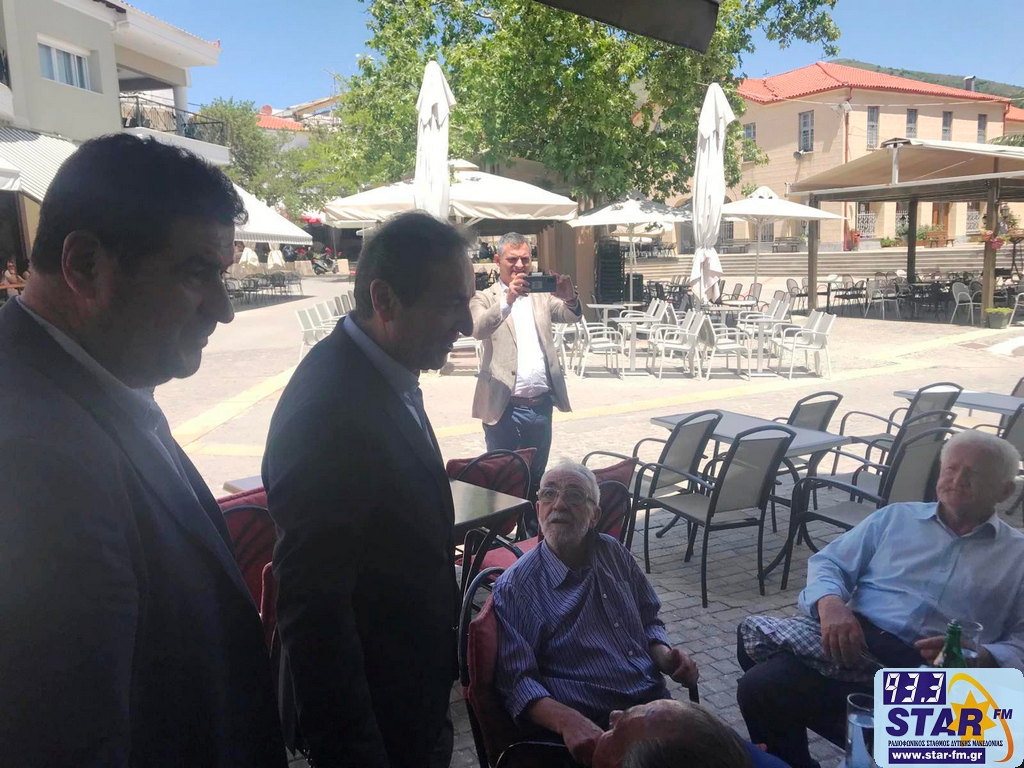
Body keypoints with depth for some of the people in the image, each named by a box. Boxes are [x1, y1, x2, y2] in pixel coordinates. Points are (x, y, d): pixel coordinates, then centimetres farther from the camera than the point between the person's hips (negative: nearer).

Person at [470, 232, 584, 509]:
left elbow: (573, 315, -4)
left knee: (536, 479, 16)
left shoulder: (542, 294, 12)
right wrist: (507, 300, -34)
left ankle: (534, 528, 30)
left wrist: (570, 297, -27)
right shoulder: (485, 298, 1)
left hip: (541, 404, 4)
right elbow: (479, 329, -19)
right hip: (505, 407, -4)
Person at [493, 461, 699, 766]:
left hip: (655, 701, 6)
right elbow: (517, 682, -10)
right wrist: (567, 721, -27)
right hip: (596, 730, -6)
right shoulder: (514, 589, -7)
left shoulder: (613, 553, 9)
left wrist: (665, 657, -2)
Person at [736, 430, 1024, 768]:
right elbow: (828, 562, 13)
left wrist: (977, 657, -14)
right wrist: (830, 603, -10)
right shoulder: (896, 517, 21)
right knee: (760, 687, -26)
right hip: (857, 639, 4)